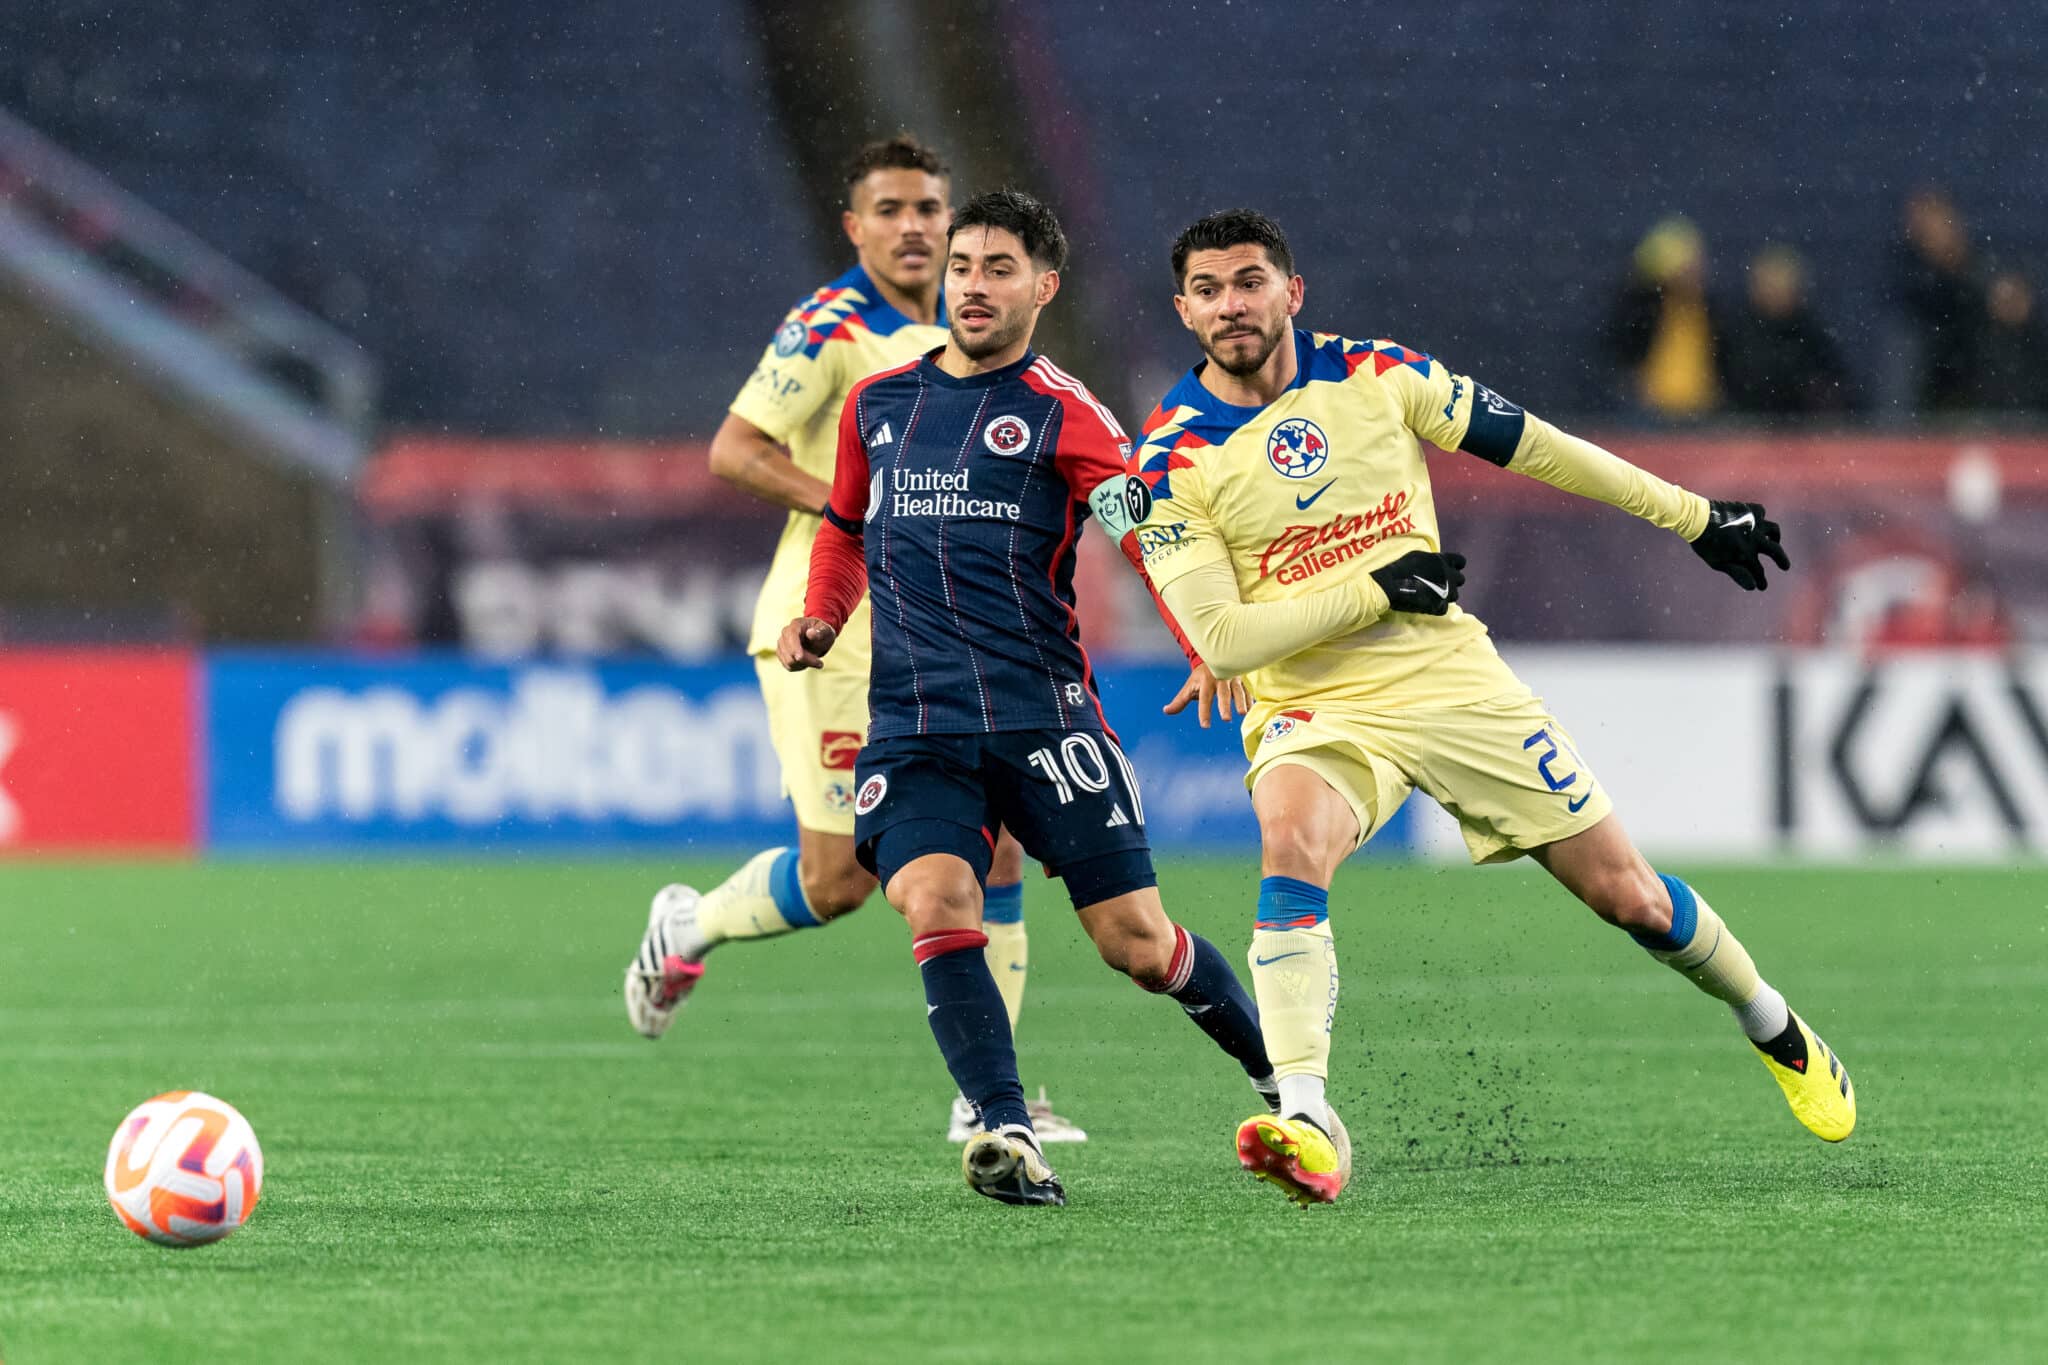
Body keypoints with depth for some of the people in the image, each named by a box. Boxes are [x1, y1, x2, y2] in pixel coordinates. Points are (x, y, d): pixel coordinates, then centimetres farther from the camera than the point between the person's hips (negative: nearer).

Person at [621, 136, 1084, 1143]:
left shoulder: (960, 337, 13)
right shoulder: (829, 330, -11)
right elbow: (732, 453, -17)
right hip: (830, 634, -7)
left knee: (994, 847, -2)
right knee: (838, 878, -9)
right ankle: (687, 929, 20)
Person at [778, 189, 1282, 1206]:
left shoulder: (1061, 413, -1)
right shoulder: (877, 404, 14)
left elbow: (1149, 534, -13)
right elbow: (846, 529, 32)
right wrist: (822, 621, 15)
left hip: (1044, 714, -3)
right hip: (914, 728, 3)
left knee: (1137, 944, -1)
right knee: (937, 907, -23)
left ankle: (1283, 1075, 24)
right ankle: (1006, 1135, -27)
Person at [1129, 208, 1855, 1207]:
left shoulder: (1376, 376, -2)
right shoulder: (1170, 457, -9)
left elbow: (1535, 447, 9)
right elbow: (1221, 638, -14)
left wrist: (1694, 517, 15)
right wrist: (1377, 590, -19)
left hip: (1452, 678, 2)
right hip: (1314, 710, -2)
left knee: (1628, 896, 6)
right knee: (1292, 845, -35)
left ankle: (1776, 1031, 33)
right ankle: (1305, 1122, -43)